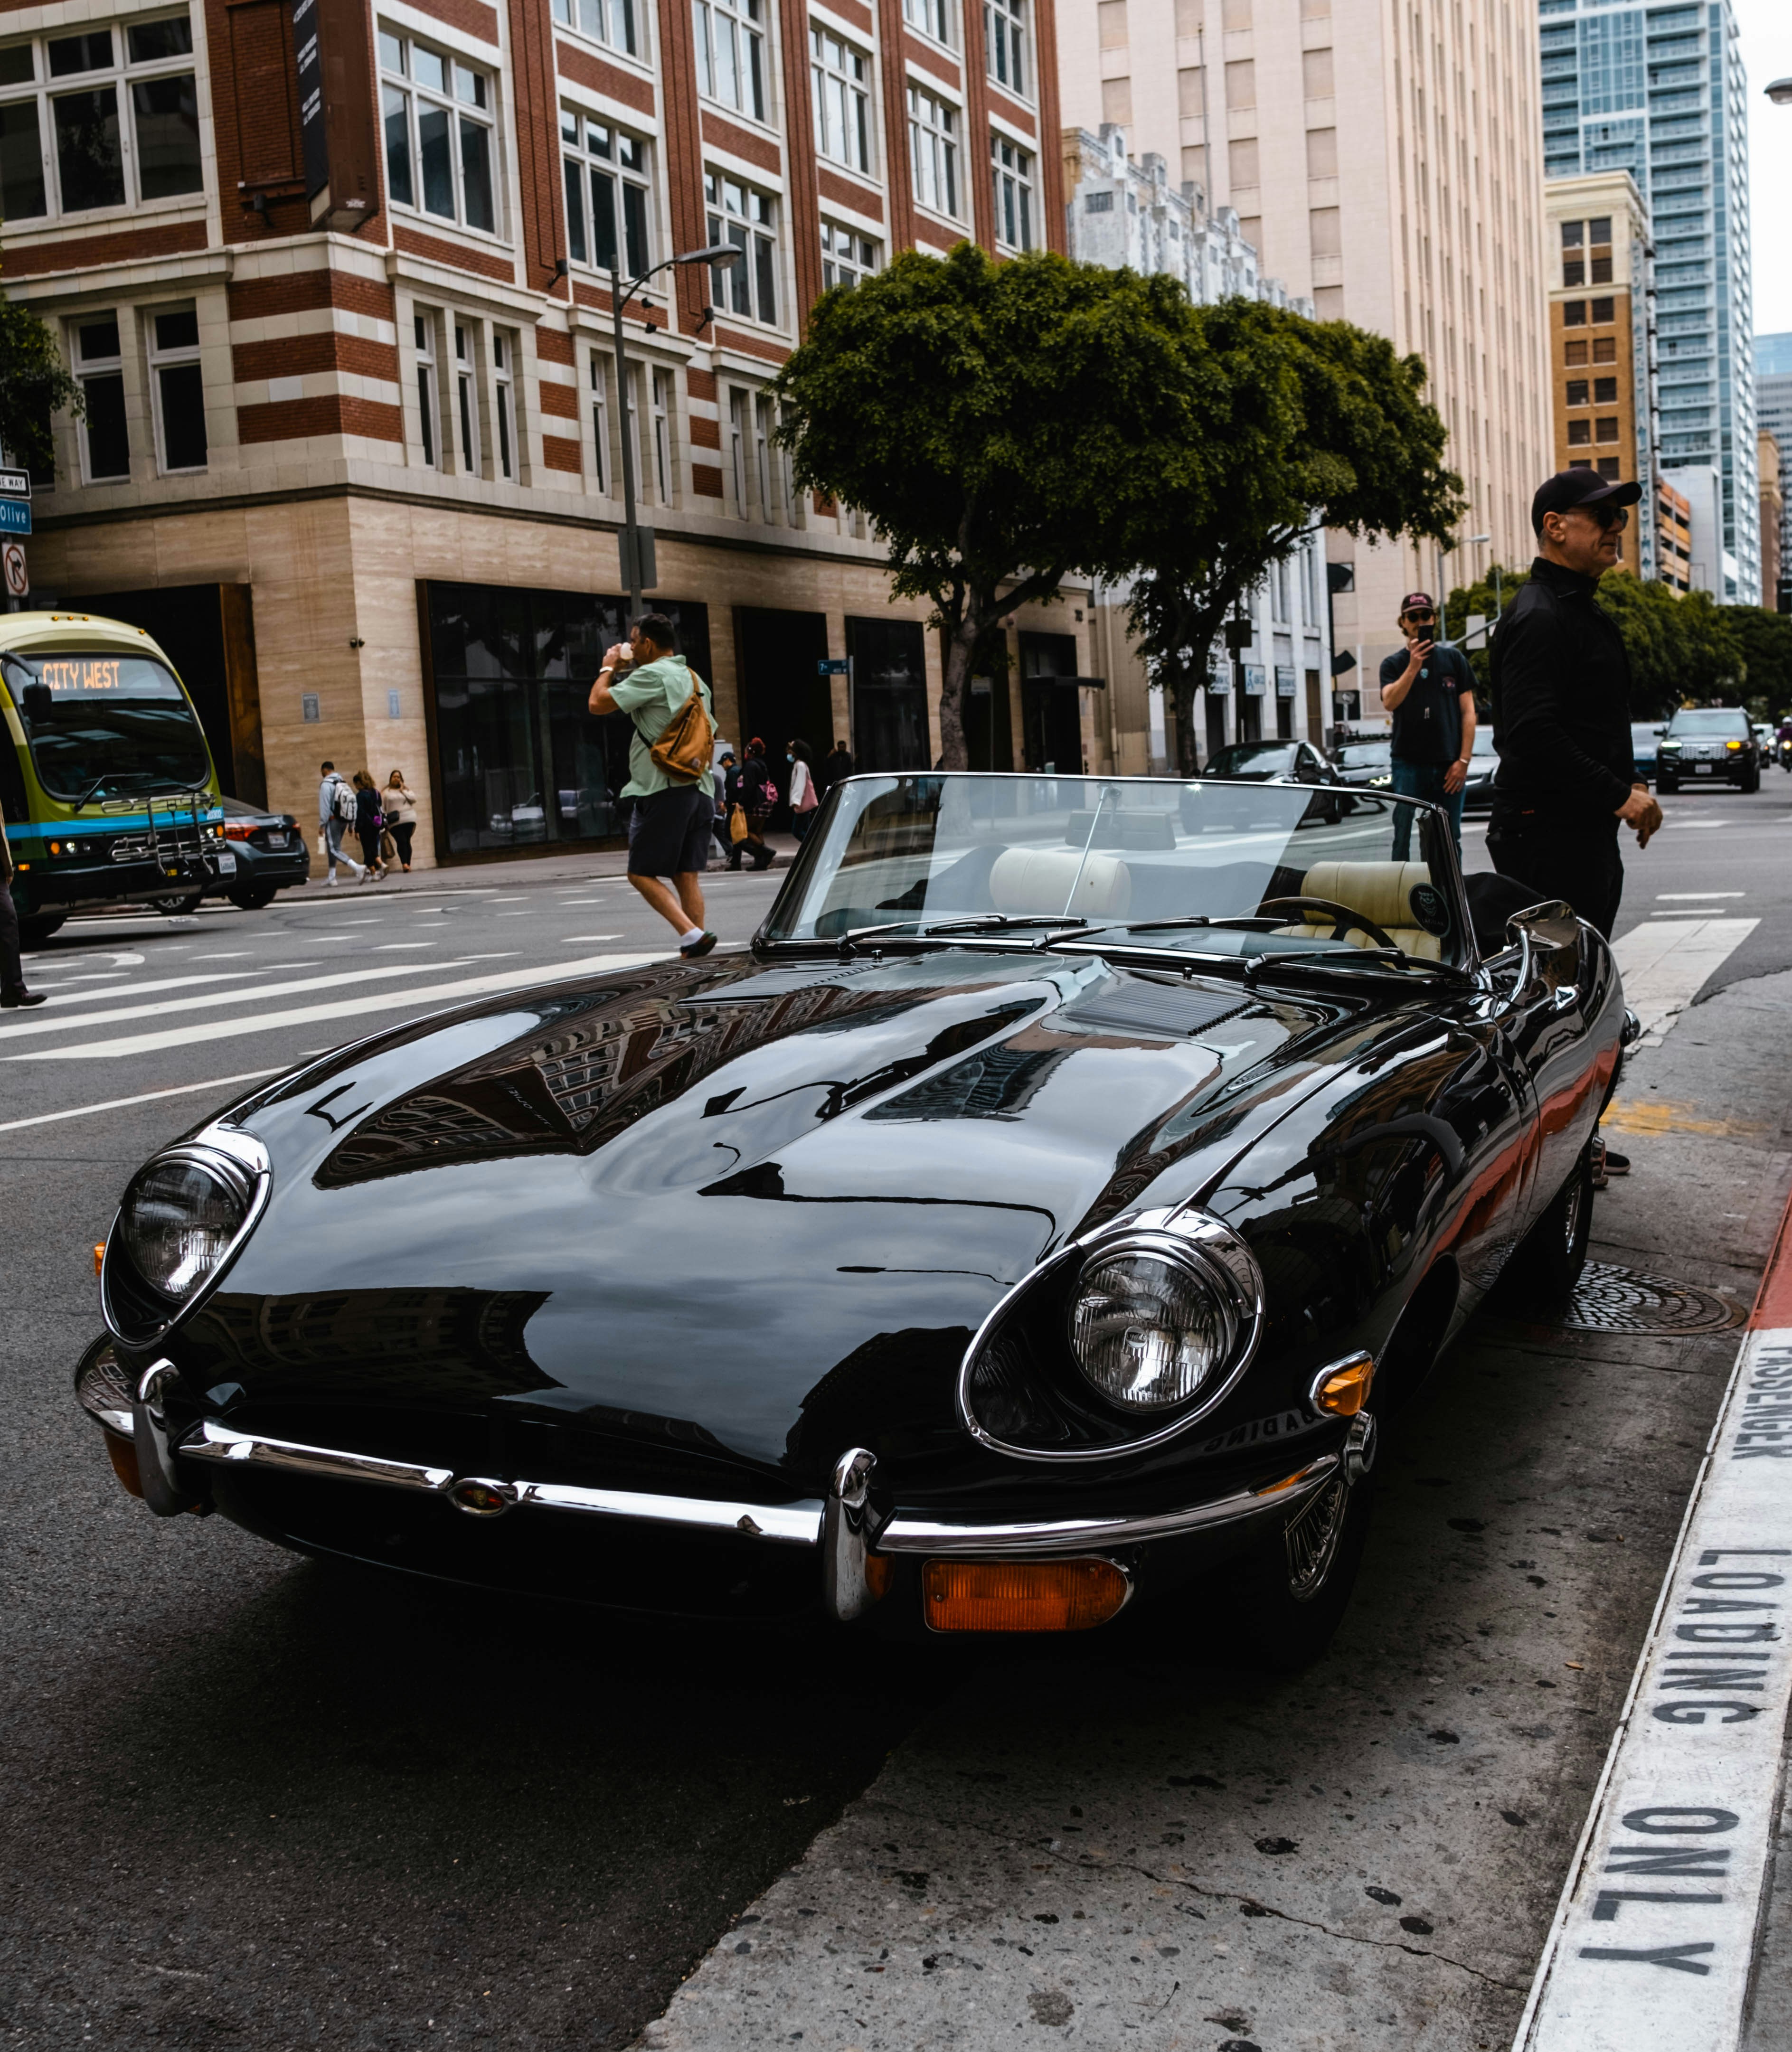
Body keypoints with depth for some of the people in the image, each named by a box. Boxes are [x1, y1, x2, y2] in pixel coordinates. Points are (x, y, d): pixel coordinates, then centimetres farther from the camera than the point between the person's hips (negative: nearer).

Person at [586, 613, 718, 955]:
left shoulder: (652, 675, -9)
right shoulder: (694, 678, 18)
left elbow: (598, 703, -10)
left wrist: (609, 668, 7)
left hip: (663, 790, -8)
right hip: (699, 789, 8)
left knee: (642, 873, -2)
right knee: (686, 876, 6)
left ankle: (691, 934, -17)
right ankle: (693, 952, 0)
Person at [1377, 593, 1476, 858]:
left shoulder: (1454, 658, 10)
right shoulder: (1394, 664, 9)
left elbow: (1468, 712, 6)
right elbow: (1390, 702, -10)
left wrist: (1464, 760, -2)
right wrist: (1413, 667, -21)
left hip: (1448, 765, 1)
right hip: (1409, 764, -1)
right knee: (1403, 838, -5)